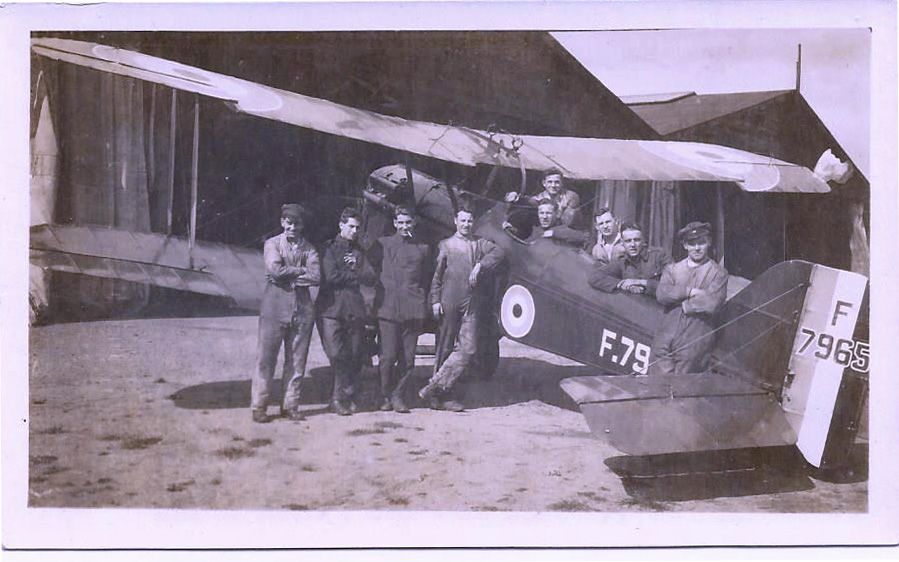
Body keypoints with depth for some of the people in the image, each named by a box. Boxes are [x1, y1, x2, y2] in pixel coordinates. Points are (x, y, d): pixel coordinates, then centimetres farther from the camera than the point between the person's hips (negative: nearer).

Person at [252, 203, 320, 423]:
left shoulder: (309, 249, 10)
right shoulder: (272, 244, 5)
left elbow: (315, 277, -5)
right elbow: (275, 270, -13)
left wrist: (287, 275, -8)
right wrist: (301, 270, -6)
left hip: (302, 308, 3)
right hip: (275, 306, -3)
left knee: (297, 359, 5)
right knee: (266, 357, -3)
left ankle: (290, 404, 15)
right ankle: (259, 406, 4)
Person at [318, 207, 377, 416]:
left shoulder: (358, 251, 19)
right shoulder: (329, 248, 5)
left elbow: (371, 278, 10)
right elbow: (331, 276, -9)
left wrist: (355, 268, -7)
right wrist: (357, 277, 0)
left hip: (355, 309, 4)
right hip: (332, 307, -4)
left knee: (354, 357, 1)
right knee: (336, 355, -12)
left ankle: (344, 397, 13)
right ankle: (342, 396, 2)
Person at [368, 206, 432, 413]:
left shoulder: (423, 248, 15)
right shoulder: (382, 245, 8)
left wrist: (423, 303, 12)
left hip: (413, 309, 2)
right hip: (387, 307, -2)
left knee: (408, 357, 0)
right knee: (388, 355, -5)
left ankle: (397, 396, 11)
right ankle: (385, 396, 10)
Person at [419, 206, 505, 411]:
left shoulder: (480, 243, 15)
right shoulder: (445, 245, 10)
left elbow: (498, 252, -4)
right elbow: (436, 276, 6)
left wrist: (480, 265, -17)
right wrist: (435, 300, -3)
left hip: (472, 304, 2)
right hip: (449, 303, -2)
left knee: (469, 349, -9)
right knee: (445, 349, 2)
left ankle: (435, 387, -4)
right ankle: (446, 395, 10)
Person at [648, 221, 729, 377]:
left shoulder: (718, 273, 6)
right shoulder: (672, 269, 16)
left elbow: (711, 304, -9)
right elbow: (661, 294, -2)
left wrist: (683, 304, -2)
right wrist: (689, 291, -10)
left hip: (695, 341, -3)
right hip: (666, 338, 3)